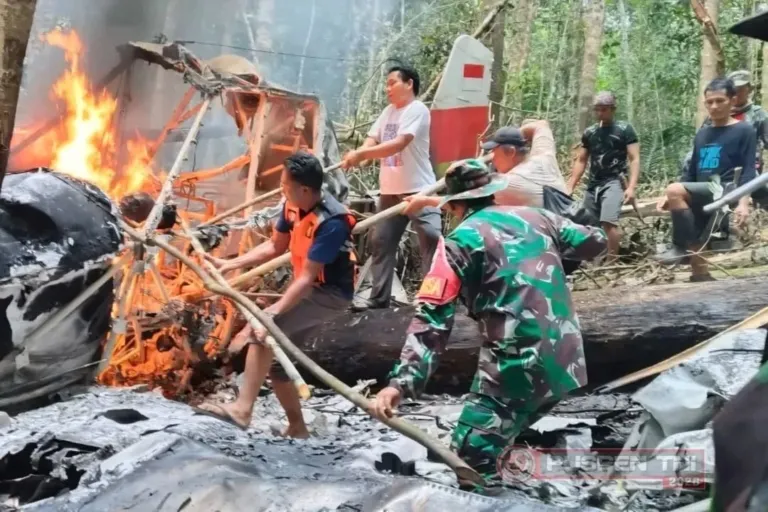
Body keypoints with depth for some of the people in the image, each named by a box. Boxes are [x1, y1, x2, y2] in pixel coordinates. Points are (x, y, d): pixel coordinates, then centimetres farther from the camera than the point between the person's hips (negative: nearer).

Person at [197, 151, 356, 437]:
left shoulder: (331, 223, -28)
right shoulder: (292, 206, -4)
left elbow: (306, 278, -30)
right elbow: (274, 247, 10)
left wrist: (273, 312, -36)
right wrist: (230, 264, 4)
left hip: (330, 294, -9)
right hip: (308, 290, 9)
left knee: (261, 329, -26)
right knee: (276, 359, 10)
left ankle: (242, 409, -26)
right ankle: (297, 427, 24)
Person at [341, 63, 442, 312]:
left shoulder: (417, 110, -11)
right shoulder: (388, 112, 14)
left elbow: (399, 144, -24)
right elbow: (371, 141, 5)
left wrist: (361, 154, -29)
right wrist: (354, 156, -17)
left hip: (418, 189, -8)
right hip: (390, 190, 8)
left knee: (431, 241, -10)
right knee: (381, 241, 10)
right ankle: (379, 296, 20)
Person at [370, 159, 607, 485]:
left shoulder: (460, 240, -3)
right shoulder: (537, 217, 12)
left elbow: (432, 317, -13)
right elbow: (595, 243, 26)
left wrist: (402, 381, -18)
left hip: (517, 368, -7)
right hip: (567, 361, 7)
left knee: (470, 460, -5)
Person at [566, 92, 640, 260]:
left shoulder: (625, 129, -1)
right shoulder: (589, 132, 13)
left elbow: (634, 159, -6)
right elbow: (580, 161, 17)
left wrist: (631, 187, -18)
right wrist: (570, 187, 8)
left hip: (614, 182, -6)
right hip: (593, 184, 6)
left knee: (609, 221, -26)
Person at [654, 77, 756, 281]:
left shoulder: (744, 131, 2)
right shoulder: (702, 133, 19)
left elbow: (748, 170, -6)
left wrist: (743, 202, -21)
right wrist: (668, 197, 11)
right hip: (701, 196, 7)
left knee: (675, 190, -28)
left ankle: (682, 246, -20)